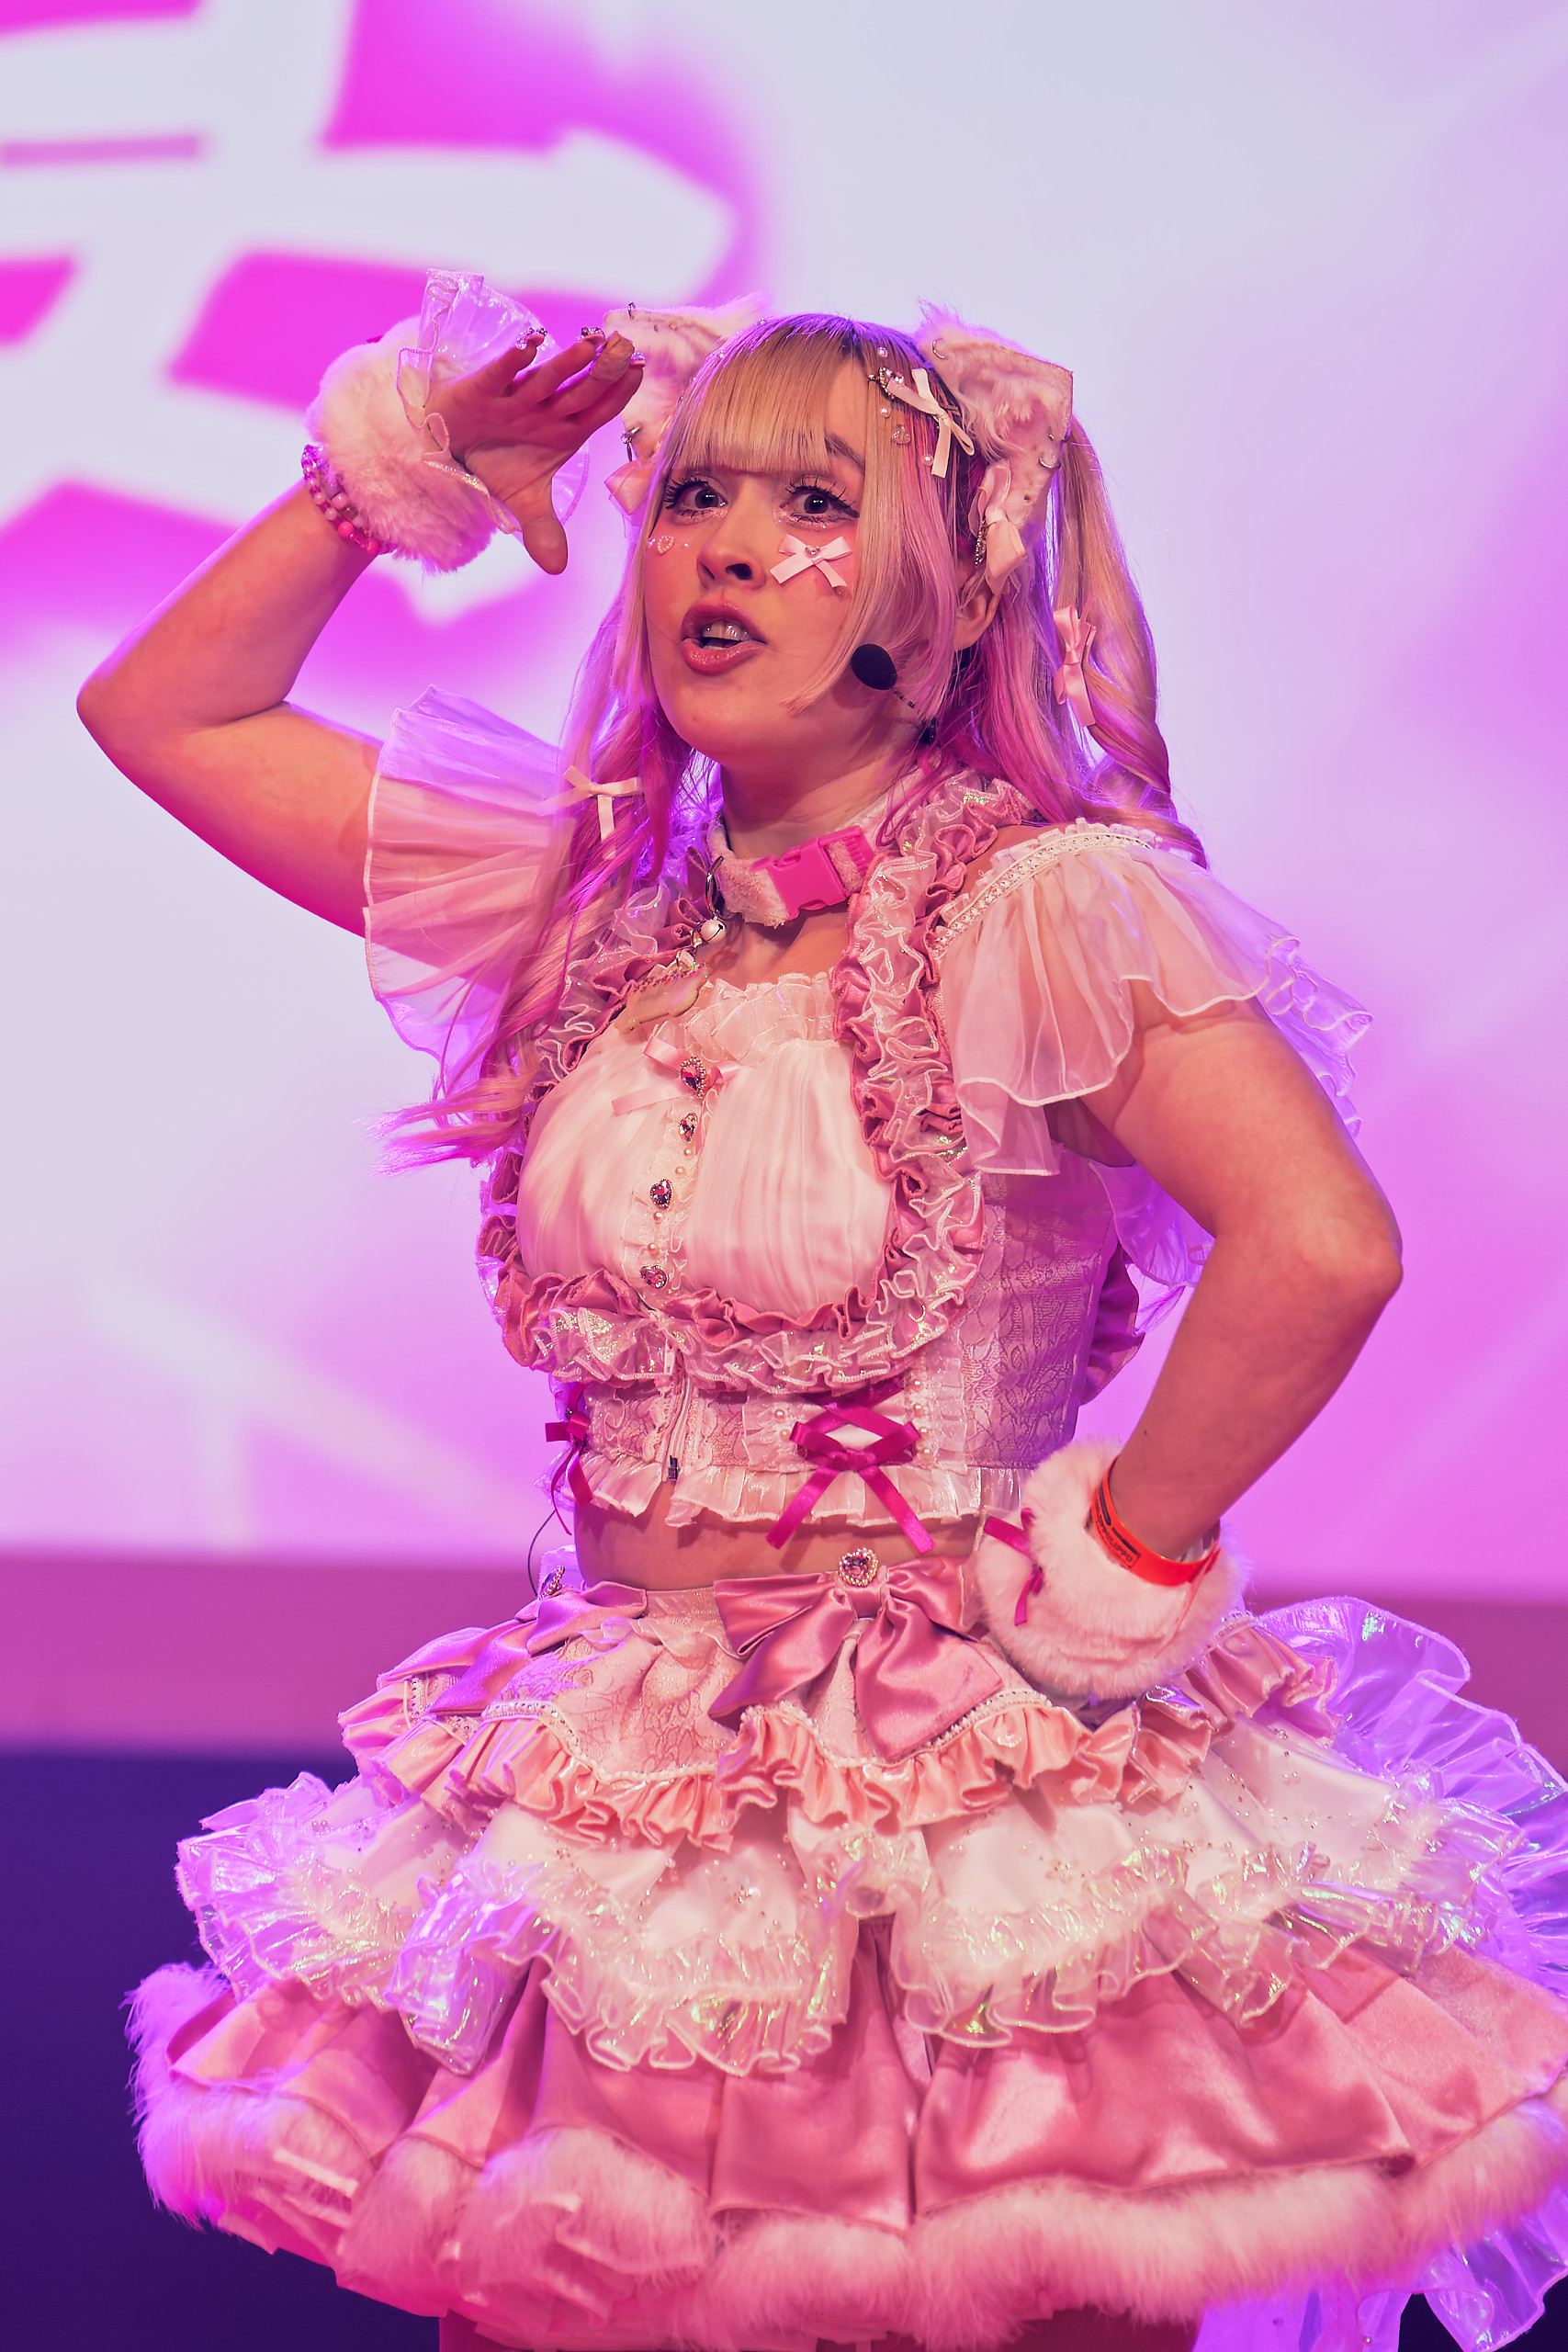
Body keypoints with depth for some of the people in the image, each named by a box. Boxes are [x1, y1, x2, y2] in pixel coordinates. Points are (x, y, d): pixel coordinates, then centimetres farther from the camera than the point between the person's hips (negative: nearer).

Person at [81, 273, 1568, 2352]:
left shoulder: (1035, 907, -12)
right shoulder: (585, 901, 7)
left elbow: (1322, 1249, -26)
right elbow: (166, 712, 16)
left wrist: (1109, 1581, -16)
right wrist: (397, 467, 8)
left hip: (960, 1816, -5)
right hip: (614, 1819, 6)